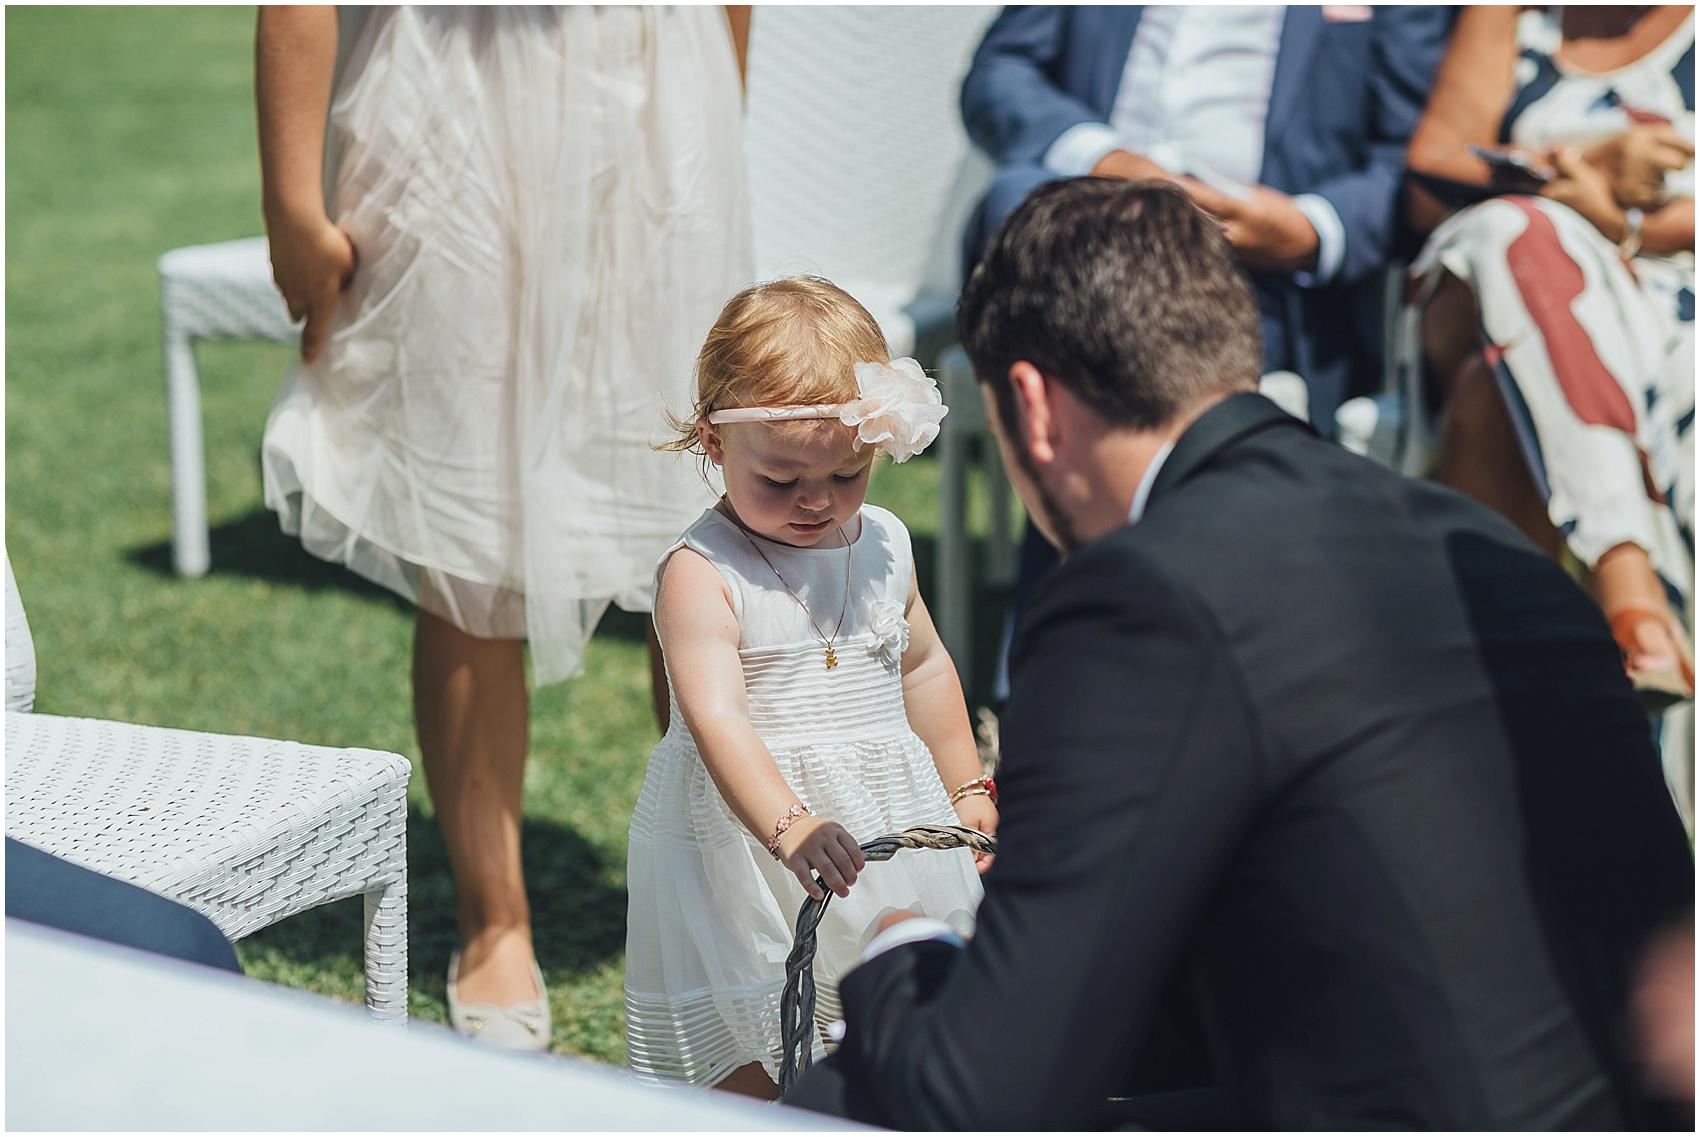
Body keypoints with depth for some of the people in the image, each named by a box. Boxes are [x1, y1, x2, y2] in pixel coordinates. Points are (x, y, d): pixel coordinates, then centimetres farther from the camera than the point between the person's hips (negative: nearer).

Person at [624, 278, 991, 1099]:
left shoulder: (884, 546, 5)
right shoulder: (702, 574, -16)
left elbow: (924, 669, 21)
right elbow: (717, 718, -28)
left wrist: (967, 794, 25)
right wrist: (789, 828, -42)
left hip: (889, 821, 6)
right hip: (746, 831, -6)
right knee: (753, 1075, -7)